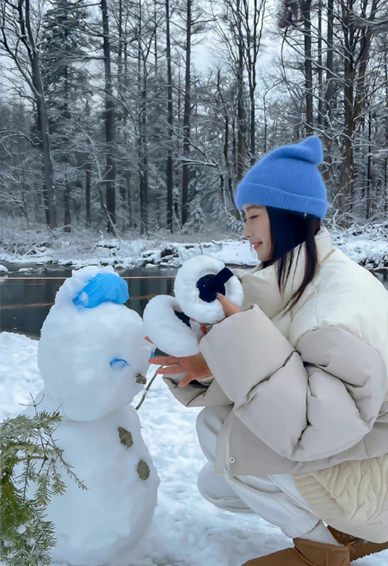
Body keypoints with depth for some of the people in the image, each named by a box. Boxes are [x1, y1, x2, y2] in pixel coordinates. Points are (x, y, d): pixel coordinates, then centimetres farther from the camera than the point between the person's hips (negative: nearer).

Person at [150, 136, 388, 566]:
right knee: (215, 486, 11)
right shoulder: (291, 284, 0)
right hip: (335, 448, 9)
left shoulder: (345, 296, -28)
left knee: (219, 426, -20)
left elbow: (324, 423, -36)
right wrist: (202, 359, -15)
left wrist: (244, 341, -37)